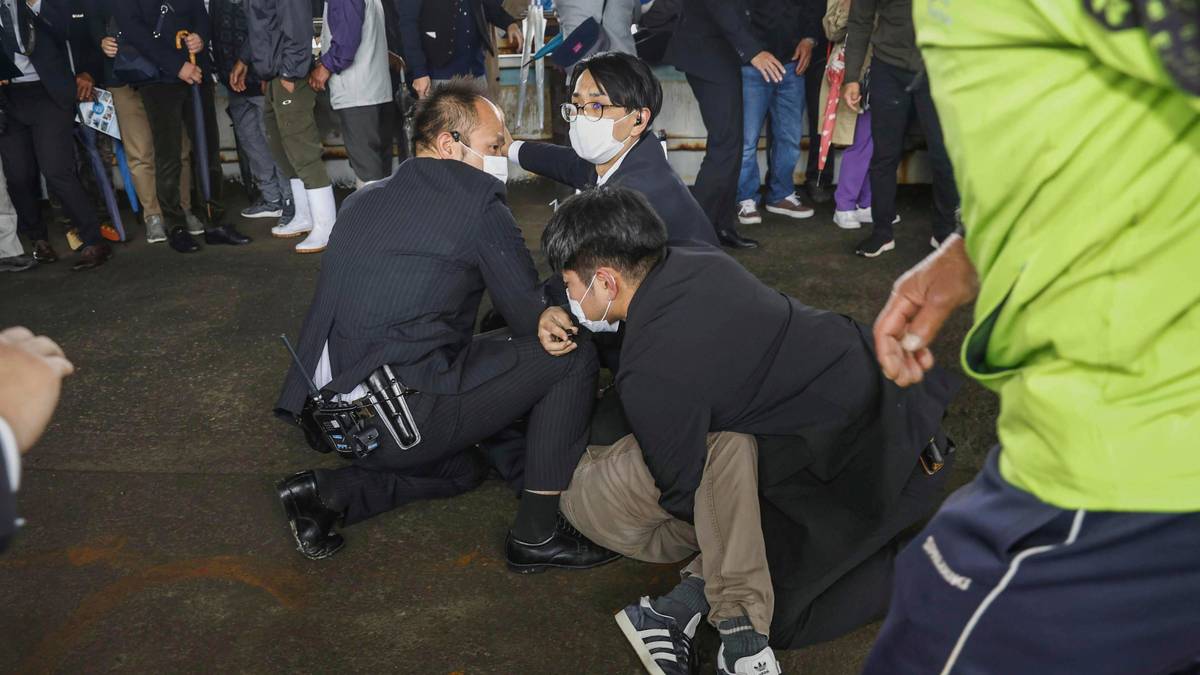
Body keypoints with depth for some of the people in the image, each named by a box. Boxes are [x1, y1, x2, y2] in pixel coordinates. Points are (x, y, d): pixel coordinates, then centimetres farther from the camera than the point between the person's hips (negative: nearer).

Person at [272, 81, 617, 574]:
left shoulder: (363, 200, 16)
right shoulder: (478, 200, -6)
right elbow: (530, 317, -2)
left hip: (333, 414, 9)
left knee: (463, 468, 35)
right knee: (572, 354, -1)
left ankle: (326, 492, 14)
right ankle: (537, 534, 4)